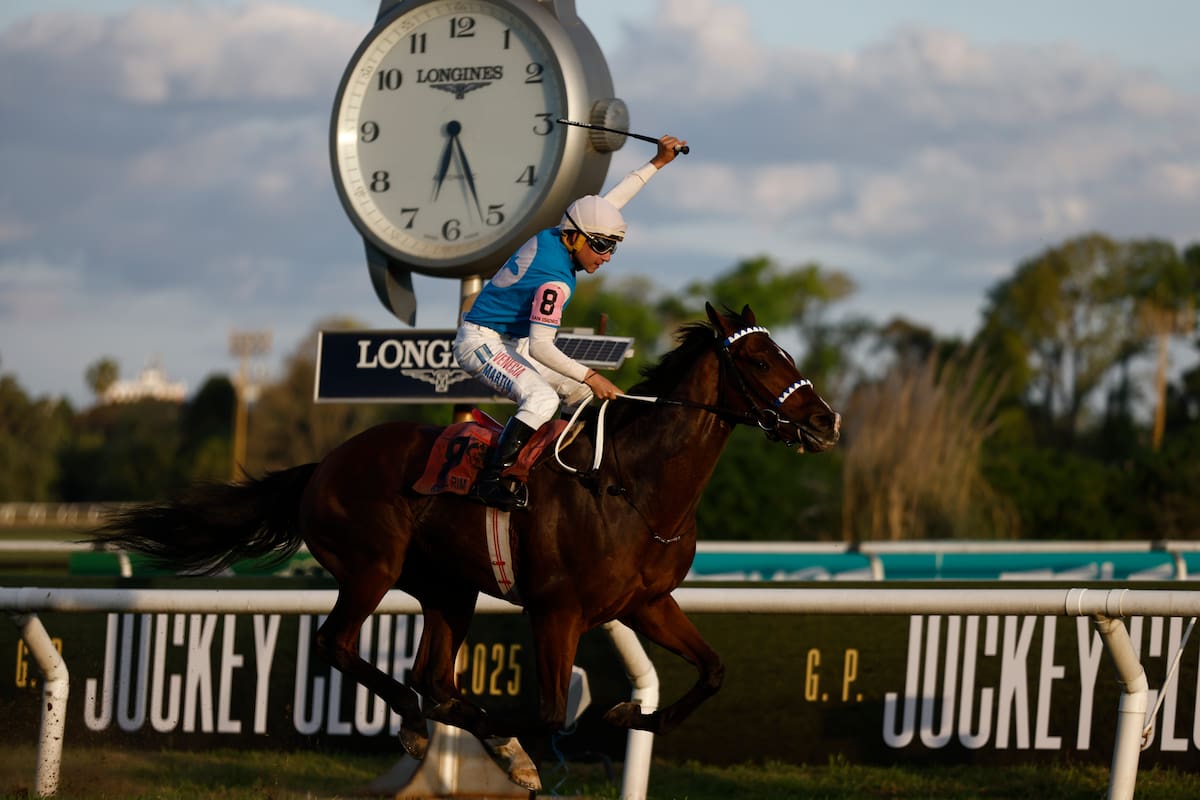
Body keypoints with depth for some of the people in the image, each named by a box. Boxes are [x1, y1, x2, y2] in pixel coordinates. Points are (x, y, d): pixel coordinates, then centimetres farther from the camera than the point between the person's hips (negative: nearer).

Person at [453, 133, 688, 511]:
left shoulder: (555, 236, -3)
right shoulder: (555, 280, -28)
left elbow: (612, 200, 10)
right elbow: (541, 347, -28)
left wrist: (657, 163, 11)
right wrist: (590, 376, -25)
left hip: (512, 342, 11)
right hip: (481, 341, -10)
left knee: (583, 393, 12)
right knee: (542, 398, -33)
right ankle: (493, 482, -34)